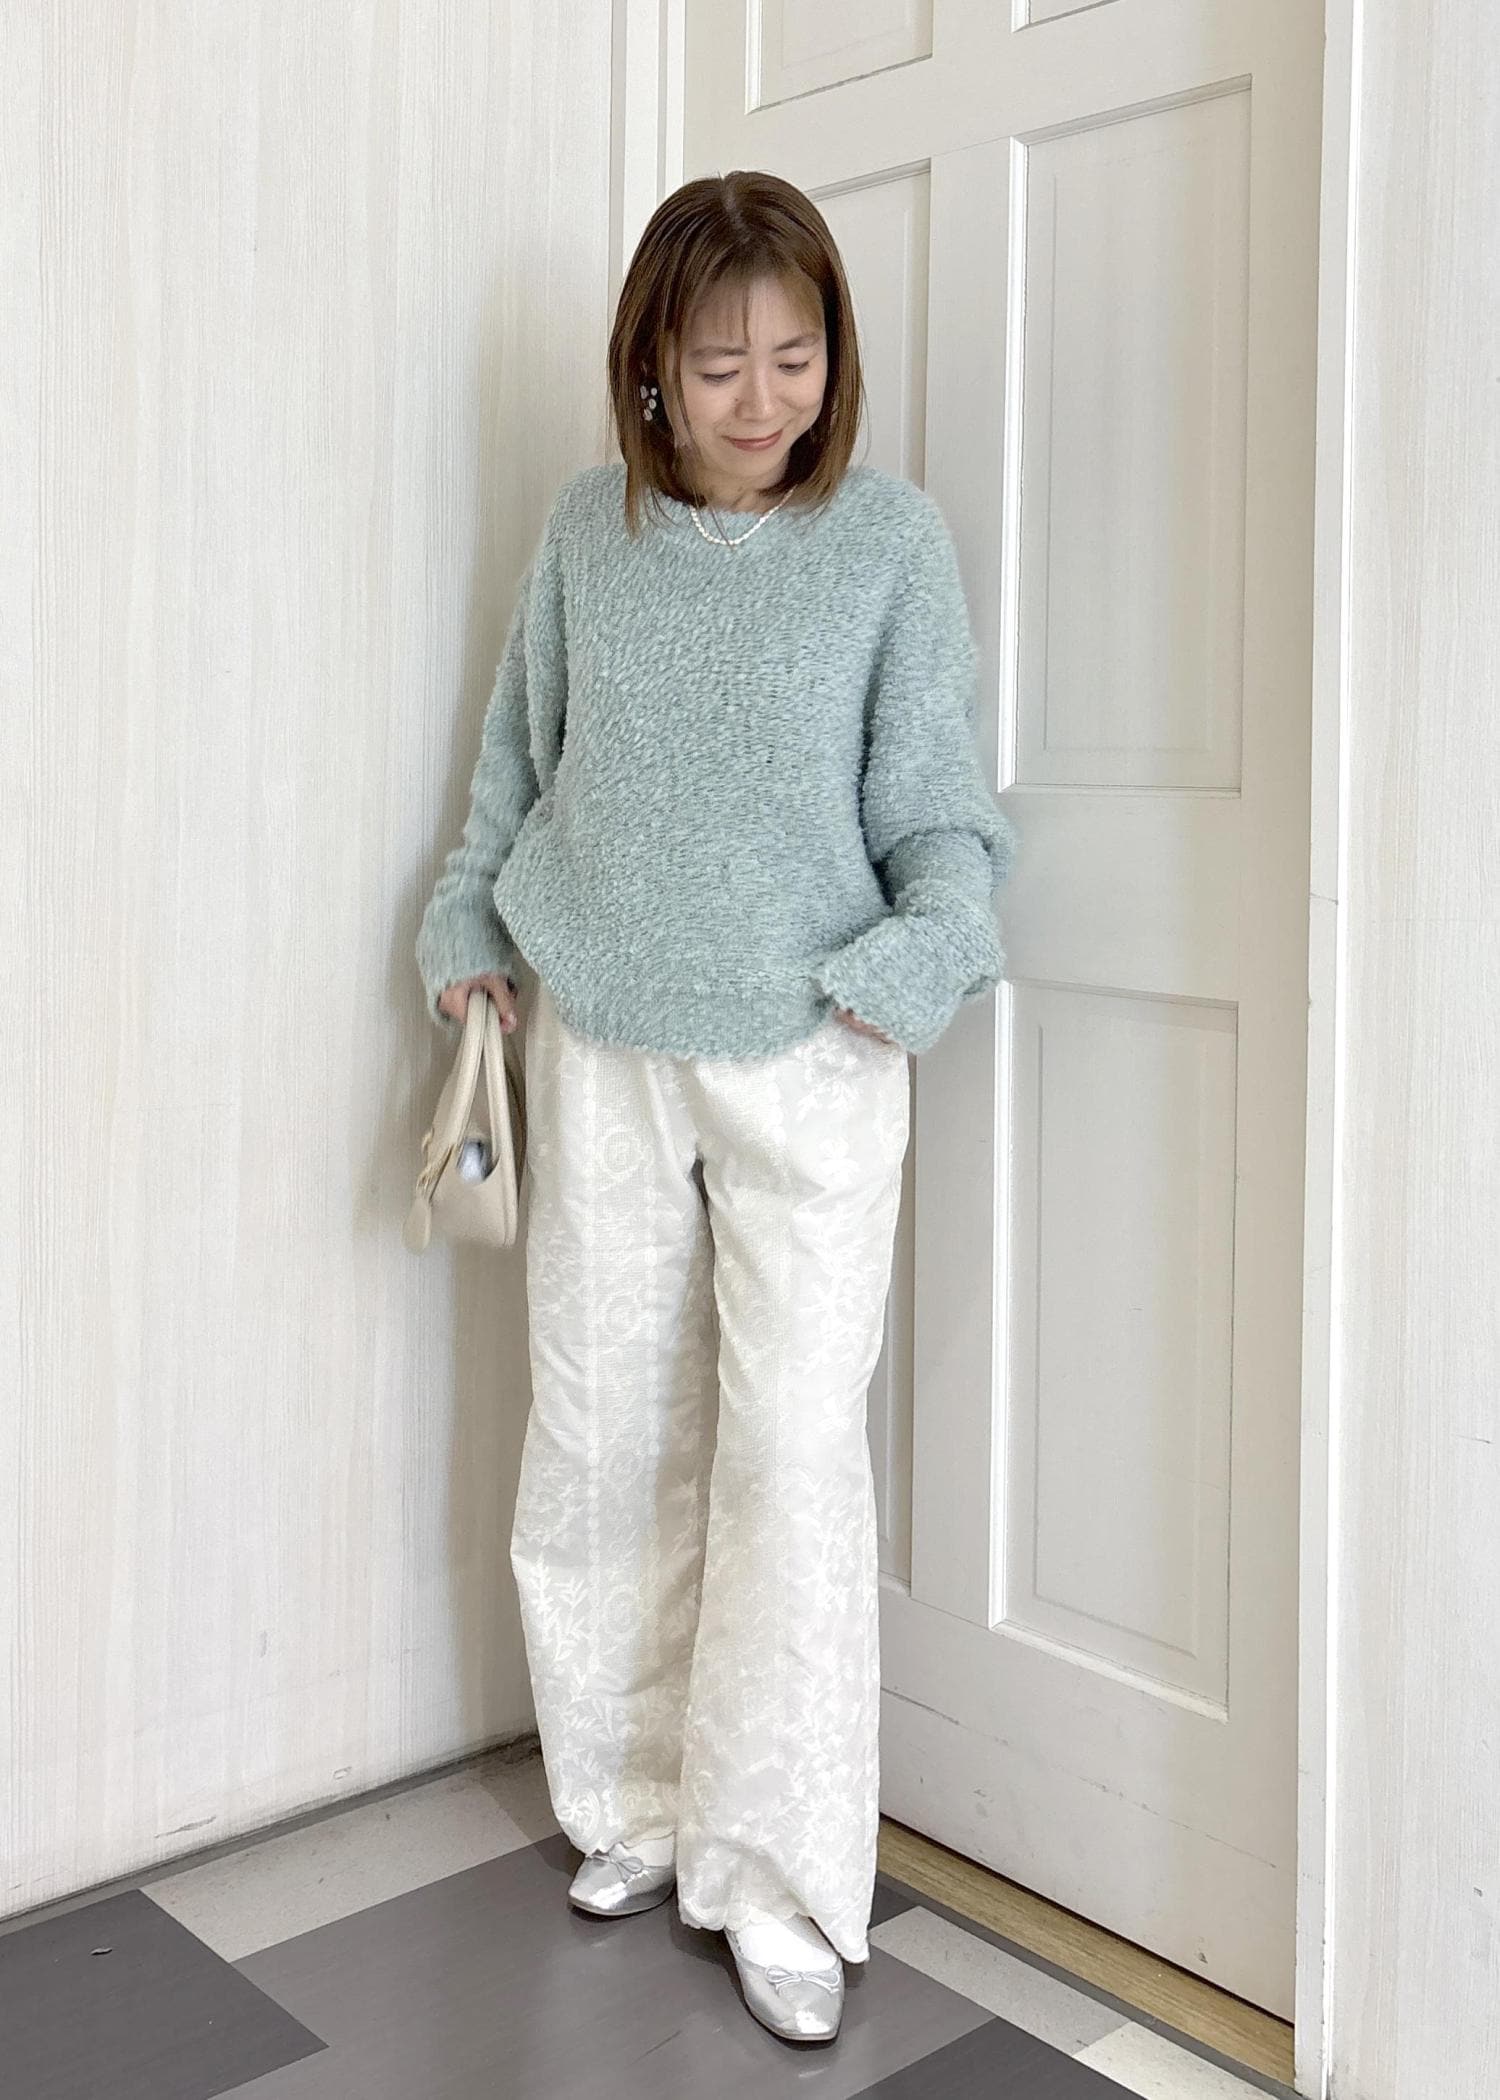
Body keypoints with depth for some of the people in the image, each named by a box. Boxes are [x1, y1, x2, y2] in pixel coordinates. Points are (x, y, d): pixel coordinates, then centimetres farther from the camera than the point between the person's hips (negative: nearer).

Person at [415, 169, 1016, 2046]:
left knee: (794, 1454, -3)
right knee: (604, 1439, 10)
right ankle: (631, 1802, 30)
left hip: (807, 1057, -3)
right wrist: (466, 934, 14)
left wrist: (922, 957, -17)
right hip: (599, 1049, 3)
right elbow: (516, 760, 15)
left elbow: (937, 801, -2)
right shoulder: (588, 525, 4)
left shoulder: (889, 534, -3)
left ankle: (778, 1881, 12)